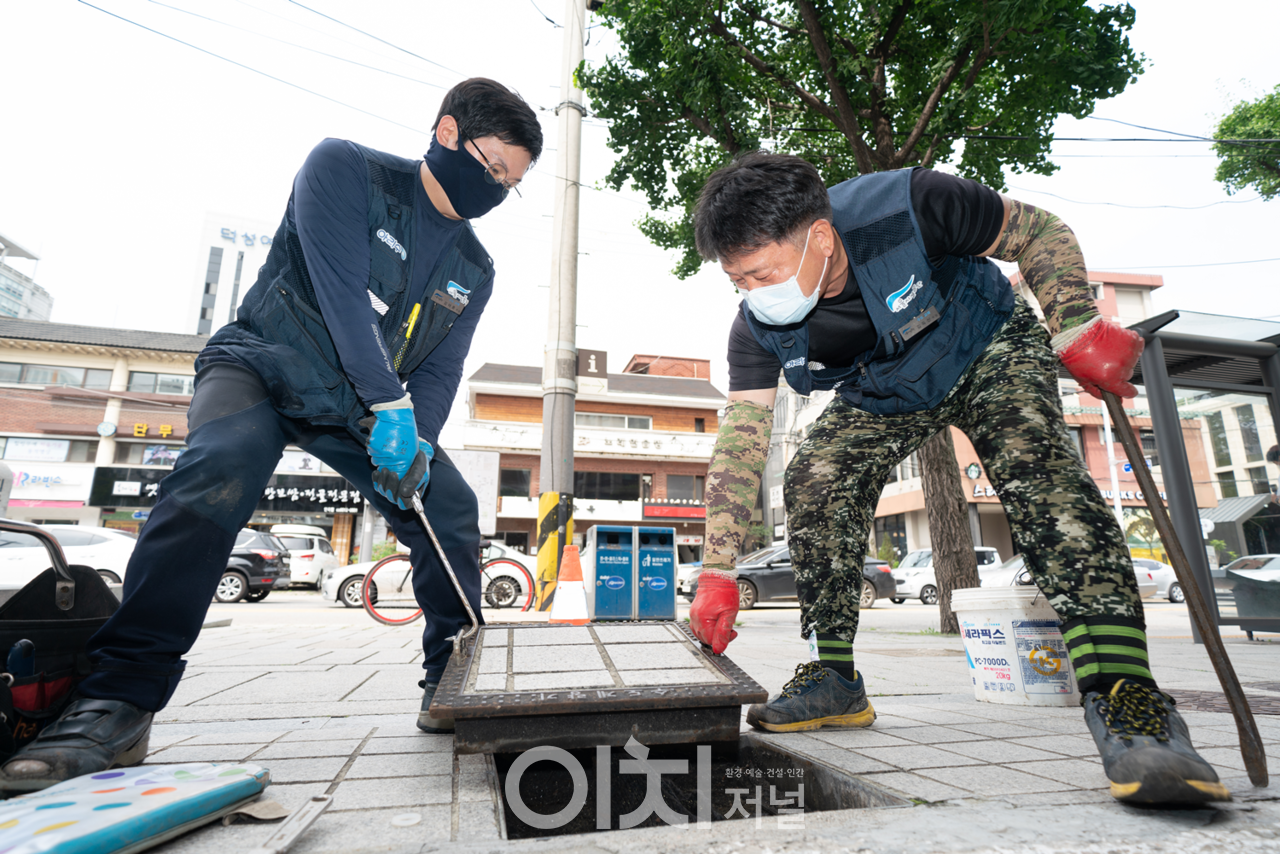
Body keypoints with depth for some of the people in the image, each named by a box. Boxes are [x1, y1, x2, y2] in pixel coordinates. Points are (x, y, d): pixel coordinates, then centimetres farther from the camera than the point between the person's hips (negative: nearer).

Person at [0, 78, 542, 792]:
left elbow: (440, 372, -1)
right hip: (266, 365, -4)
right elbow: (338, 284, -23)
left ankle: (456, 685, 3)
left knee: (451, 508, -11)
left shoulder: (474, 271, 4)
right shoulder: (343, 168, -9)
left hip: (366, 406, 5)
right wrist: (389, 404, -30)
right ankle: (119, 703, -25)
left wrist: (417, 440, -21)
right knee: (218, 472, -33)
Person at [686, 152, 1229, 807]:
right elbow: (740, 441, -23)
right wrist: (717, 572, -26)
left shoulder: (907, 208, -33)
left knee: (1033, 464, -31)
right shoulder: (757, 328, -23)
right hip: (881, 396, 3)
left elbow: (1039, 233, -15)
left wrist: (1077, 329, -27)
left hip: (989, 352, -2)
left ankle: (1123, 695, -30)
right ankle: (834, 679, -8)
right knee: (814, 481, -18)